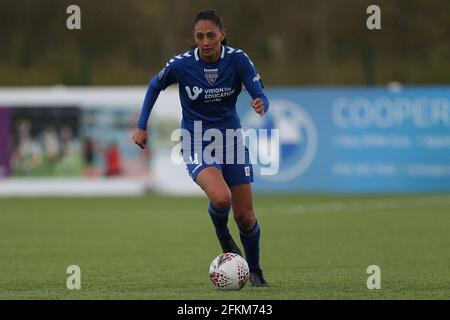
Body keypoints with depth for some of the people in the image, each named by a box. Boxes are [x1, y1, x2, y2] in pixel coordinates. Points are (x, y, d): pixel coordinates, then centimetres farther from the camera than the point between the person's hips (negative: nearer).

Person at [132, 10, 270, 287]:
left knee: (245, 216, 3)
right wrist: (142, 127, 5)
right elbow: (155, 87, 5)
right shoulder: (181, 65, -15)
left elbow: (261, 95, -15)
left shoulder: (238, 60, -13)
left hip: (232, 140, 2)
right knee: (221, 197, -29)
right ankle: (222, 235, 6)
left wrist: (261, 105, -39)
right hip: (197, 146, -2)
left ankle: (255, 271, 28)